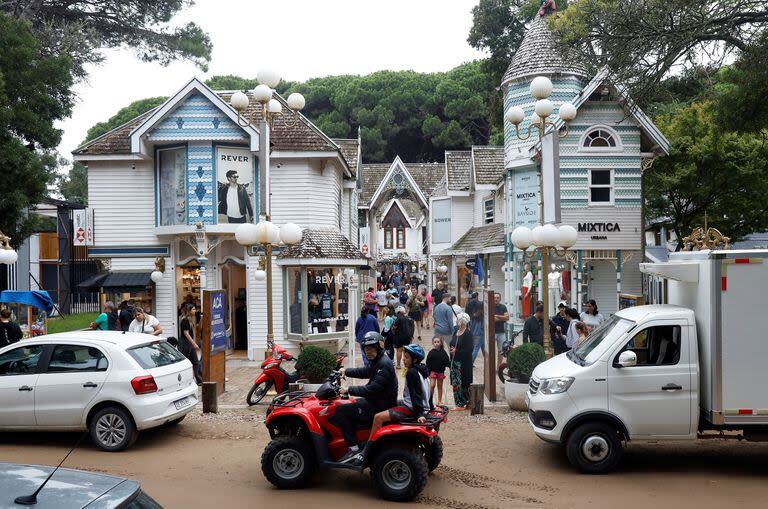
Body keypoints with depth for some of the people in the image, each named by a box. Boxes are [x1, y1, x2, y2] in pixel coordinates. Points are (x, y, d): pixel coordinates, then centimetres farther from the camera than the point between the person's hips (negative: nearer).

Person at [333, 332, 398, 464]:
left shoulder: (384, 365, -21)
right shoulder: (376, 361, 11)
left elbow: (372, 389, -26)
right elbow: (365, 372, 30)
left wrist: (349, 390, -21)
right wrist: (346, 371, 18)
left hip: (380, 407, -11)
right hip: (375, 401, 11)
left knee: (341, 412, -11)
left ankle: (354, 449, -11)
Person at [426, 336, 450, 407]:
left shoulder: (443, 352, -1)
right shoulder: (431, 353, -5)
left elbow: (447, 360, 1)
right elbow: (428, 363, -2)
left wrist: (447, 365, -19)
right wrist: (428, 372, -4)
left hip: (441, 371, 2)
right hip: (433, 371, -2)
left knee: (440, 386, 11)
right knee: (432, 385, -11)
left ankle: (439, 401, 19)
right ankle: (430, 400, -1)